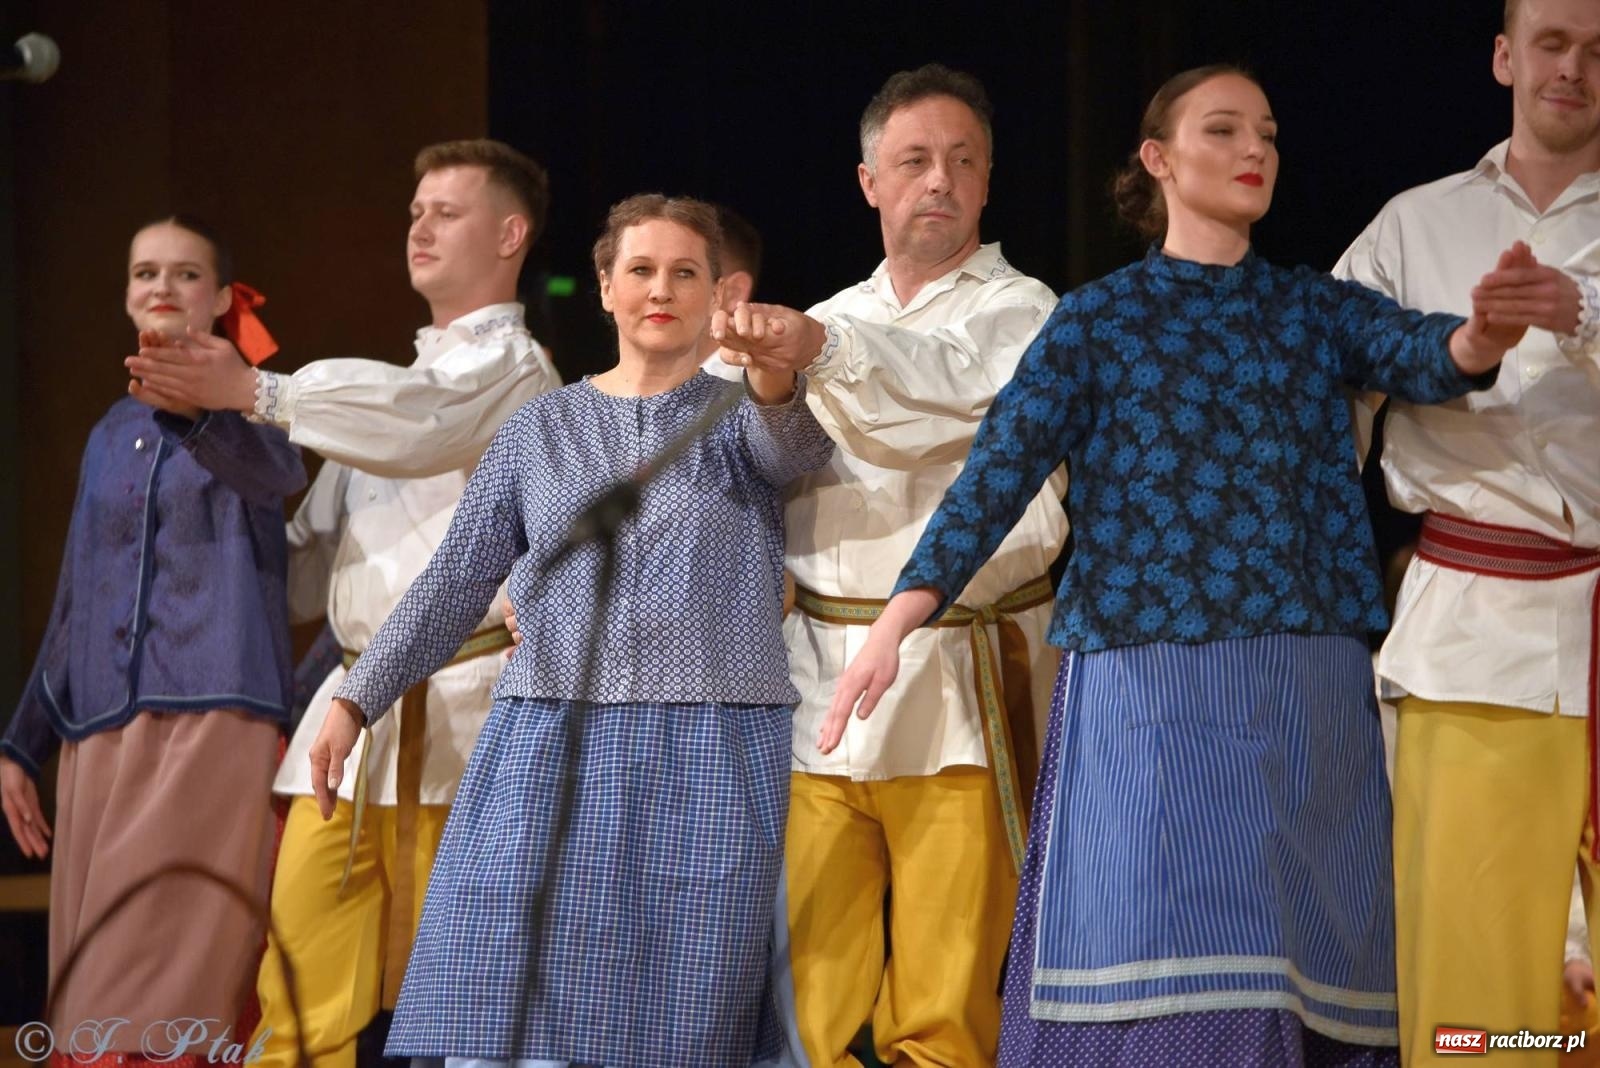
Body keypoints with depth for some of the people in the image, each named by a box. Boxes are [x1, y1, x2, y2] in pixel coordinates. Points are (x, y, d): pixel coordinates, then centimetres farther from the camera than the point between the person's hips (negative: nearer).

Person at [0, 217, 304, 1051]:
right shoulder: (110, 435, 19)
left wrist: (194, 411, -44)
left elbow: (279, 474, -24)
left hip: (211, 720, -6)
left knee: (167, 982, -15)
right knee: (96, 983, 3)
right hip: (99, 732, 6)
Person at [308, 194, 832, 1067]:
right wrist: (355, 699, 2)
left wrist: (778, 378, -42)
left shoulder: (740, 417, 6)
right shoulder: (540, 429, 12)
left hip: (707, 762, -2)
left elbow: (796, 447, -18)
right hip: (550, 748, 2)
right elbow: (454, 580, 11)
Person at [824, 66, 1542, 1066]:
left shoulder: (1316, 307, 12)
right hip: (1148, 676, -3)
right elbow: (999, 471, -4)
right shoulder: (1097, 319, 6)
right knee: (1156, 972, -9)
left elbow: (1421, 356, -9)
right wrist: (896, 624, -17)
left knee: (1305, 963, 3)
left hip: (1310, 686, 3)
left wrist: (1482, 339, -35)